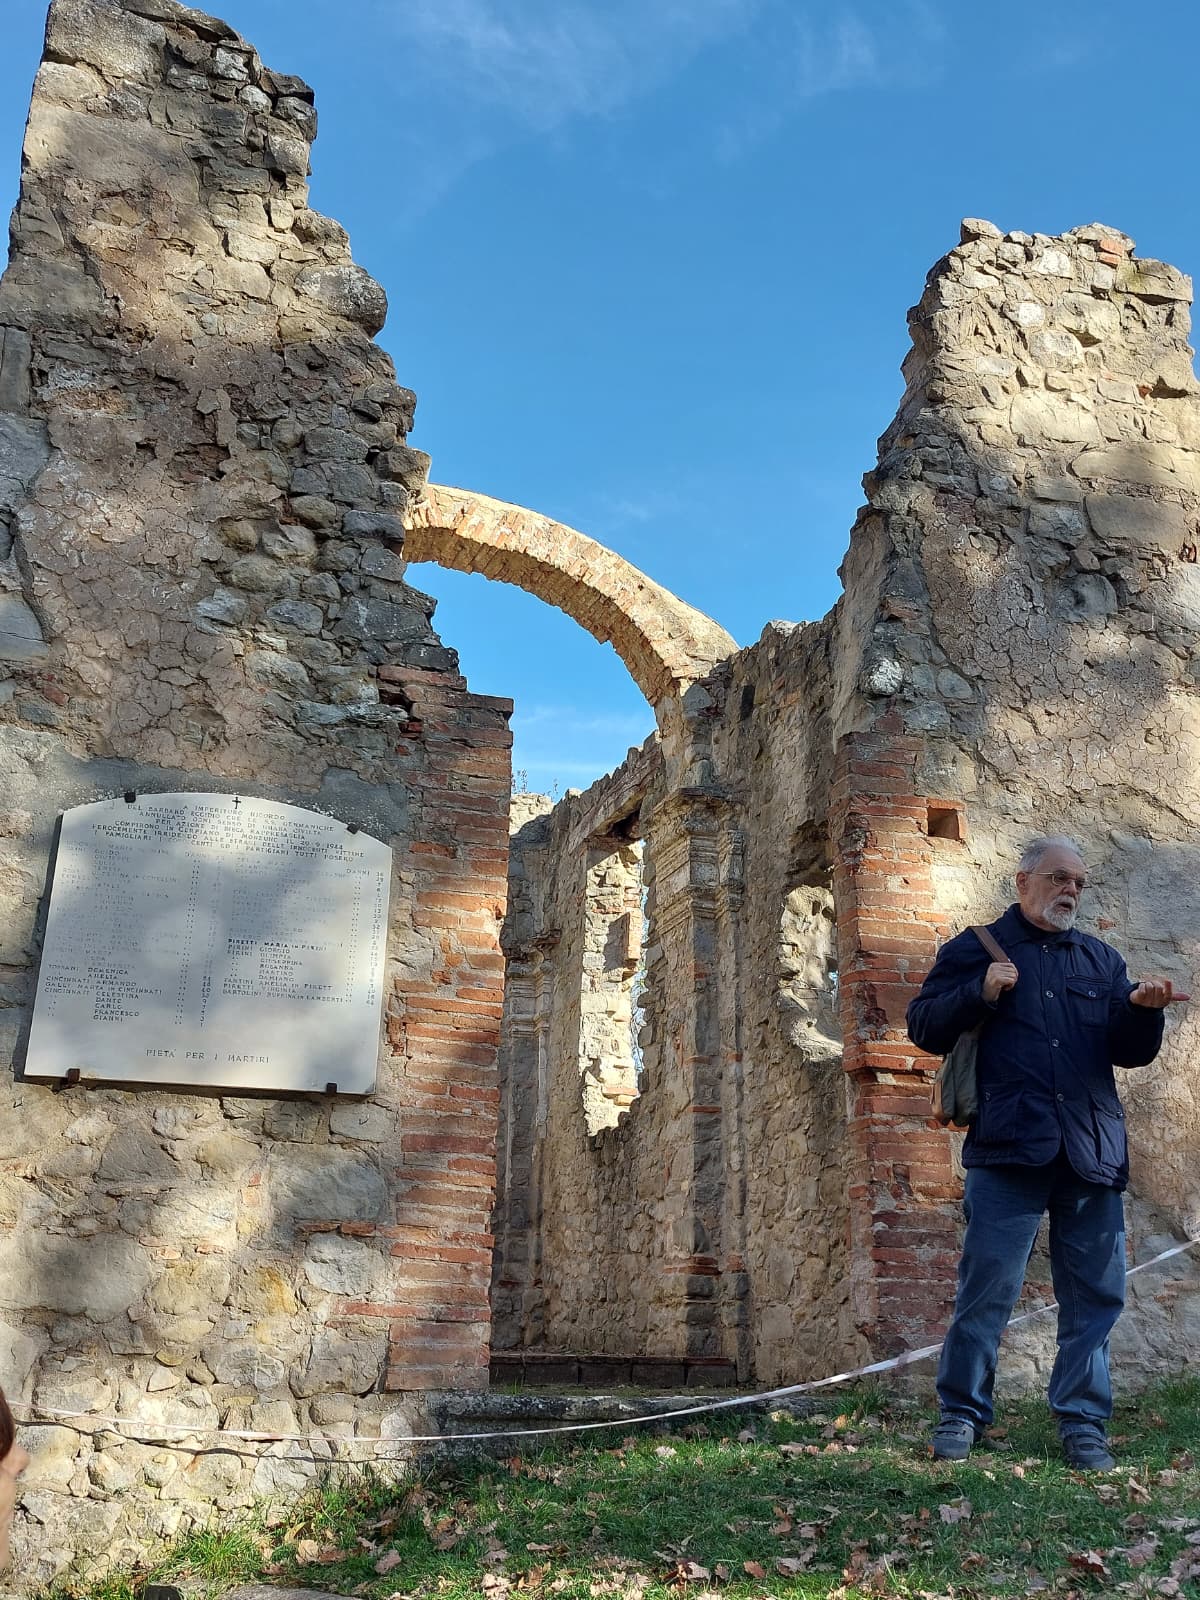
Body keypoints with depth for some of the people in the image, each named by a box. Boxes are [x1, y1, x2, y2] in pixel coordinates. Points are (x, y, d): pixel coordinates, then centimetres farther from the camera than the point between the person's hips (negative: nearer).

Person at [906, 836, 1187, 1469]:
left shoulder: (1102, 960, 19)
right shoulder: (975, 949, 8)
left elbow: (1131, 1052, 14)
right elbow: (924, 1026, 4)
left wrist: (1143, 1010, -7)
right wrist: (980, 994, -12)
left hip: (1092, 1154, 4)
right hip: (1008, 1150, -4)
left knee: (1095, 1297, 6)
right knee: (986, 1291, -2)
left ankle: (1083, 1424, 18)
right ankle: (961, 1415, 11)